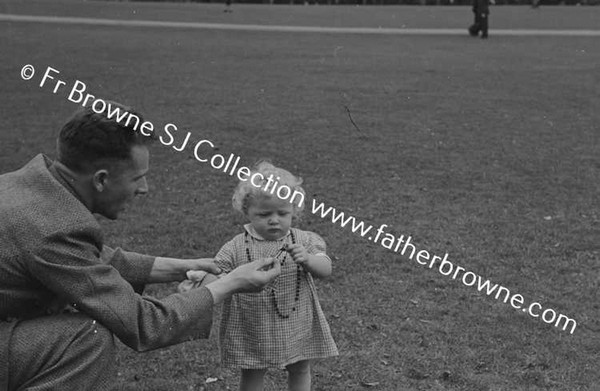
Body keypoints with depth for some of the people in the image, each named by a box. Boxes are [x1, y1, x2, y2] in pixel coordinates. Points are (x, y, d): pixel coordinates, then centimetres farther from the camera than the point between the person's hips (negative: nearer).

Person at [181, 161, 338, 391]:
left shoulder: (304, 241, -7)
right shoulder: (236, 248, -11)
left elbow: (325, 270, -15)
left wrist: (307, 259, -36)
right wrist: (198, 280, -31)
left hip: (297, 326, 1)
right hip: (254, 329, -1)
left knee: (300, 371, 18)